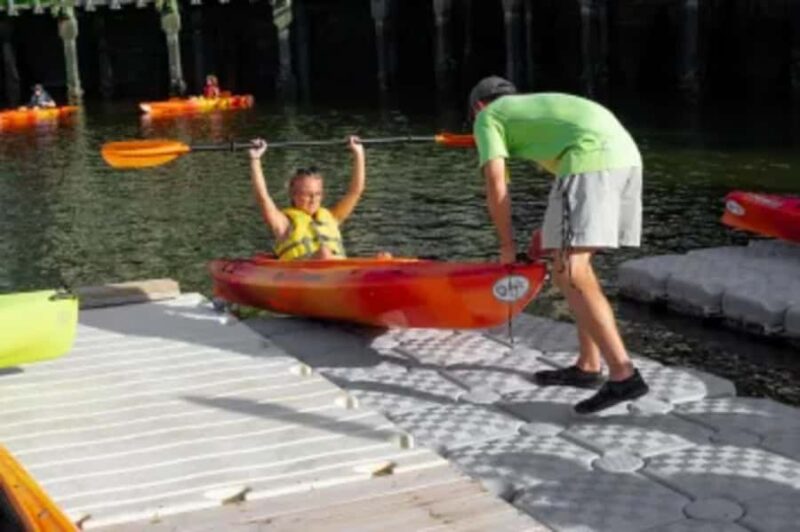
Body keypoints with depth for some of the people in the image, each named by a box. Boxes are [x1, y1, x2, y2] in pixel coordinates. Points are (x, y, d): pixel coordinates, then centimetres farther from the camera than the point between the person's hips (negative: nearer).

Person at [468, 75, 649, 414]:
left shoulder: (488, 117, 17)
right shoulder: (540, 106, 38)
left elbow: (496, 186, 6)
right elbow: (568, 179, 39)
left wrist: (507, 245, 17)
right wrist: (551, 230, 43)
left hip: (592, 159, -8)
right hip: (625, 155, 8)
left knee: (570, 273, -10)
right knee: (574, 261, 18)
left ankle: (623, 375, -17)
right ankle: (589, 366, 20)